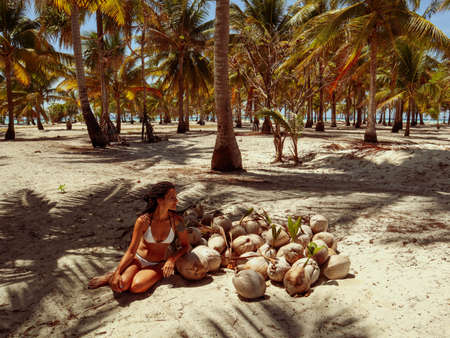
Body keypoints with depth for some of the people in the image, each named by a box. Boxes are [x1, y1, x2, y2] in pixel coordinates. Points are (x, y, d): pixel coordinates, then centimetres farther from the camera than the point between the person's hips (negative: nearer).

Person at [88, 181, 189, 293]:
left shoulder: (176, 220, -16)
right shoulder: (143, 221, -20)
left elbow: (185, 245, -3)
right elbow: (131, 251, -14)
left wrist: (172, 259, -20)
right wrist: (117, 272, -25)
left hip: (158, 265, 1)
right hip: (138, 259, -1)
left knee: (136, 287, -28)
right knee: (121, 285, -27)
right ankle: (112, 276, 7)